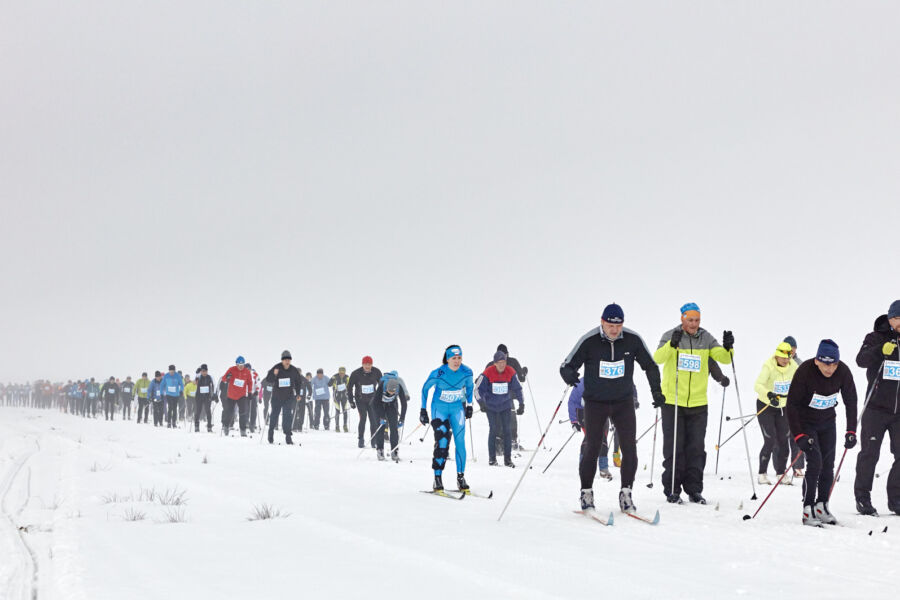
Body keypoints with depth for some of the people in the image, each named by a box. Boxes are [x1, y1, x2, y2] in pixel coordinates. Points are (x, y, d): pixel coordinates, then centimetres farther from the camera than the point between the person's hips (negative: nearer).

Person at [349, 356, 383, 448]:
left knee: (373, 420, -4)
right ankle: (360, 440, -3)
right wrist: (351, 401, -4)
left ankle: (374, 441, 3)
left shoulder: (376, 372, -9)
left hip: (372, 399, 2)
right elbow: (349, 387, -2)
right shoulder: (356, 374, -13)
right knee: (363, 418, -13)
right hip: (360, 400, -2)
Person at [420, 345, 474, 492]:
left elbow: (469, 386, 10)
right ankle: (437, 479, -3)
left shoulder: (467, 372, -13)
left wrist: (469, 405, 11)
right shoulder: (438, 374, -21)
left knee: (460, 442, -3)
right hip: (439, 408, -3)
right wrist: (423, 410, -1)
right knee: (442, 442, -12)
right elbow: (425, 388, -4)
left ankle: (461, 478, 8)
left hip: (457, 408, 3)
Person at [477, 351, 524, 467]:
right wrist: (482, 403, -9)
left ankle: (507, 459, 5)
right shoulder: (488, 373, -15)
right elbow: (478, 388, -5)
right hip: (491, 406, -2)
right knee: (493, 430, -3)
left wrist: (522, 403, 4)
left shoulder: (510, 372, -8)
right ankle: (492, 458, 9)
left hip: (506, 405, 2)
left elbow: (517, 388, 4)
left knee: (507, 430, -2)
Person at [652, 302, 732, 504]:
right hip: (672, 401, -3)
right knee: (674, 448, 0)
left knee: (696, 448, 5)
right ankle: (672, 490, 8)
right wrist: (672, 344, -36)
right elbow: (658, 358, -19)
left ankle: (694, 489, 14)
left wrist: (728, 348, -21)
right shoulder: (670, 336, -3)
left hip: (698, 404, 3)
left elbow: (725, 358, 0)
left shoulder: (706, 338, 6)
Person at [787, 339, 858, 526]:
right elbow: (792, 404, -23)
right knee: (815, 462, -16)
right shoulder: (804, 371, -28)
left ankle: (822, 506, 16)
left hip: (827, 422, 4)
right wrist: (799, 436, -28)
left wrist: (851, 432, -6)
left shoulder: (843, 372, -17)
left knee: (828, 465, 1)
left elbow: (851, 402, -3)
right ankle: (808, 511, -10)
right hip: (805, 422, -4)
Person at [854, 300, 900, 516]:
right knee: (869, 453, 0)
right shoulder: (876, 338, 1)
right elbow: (861, 360, -15)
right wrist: (882, 350, -31)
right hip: (877, 407, -3)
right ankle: (862, 496, 9)